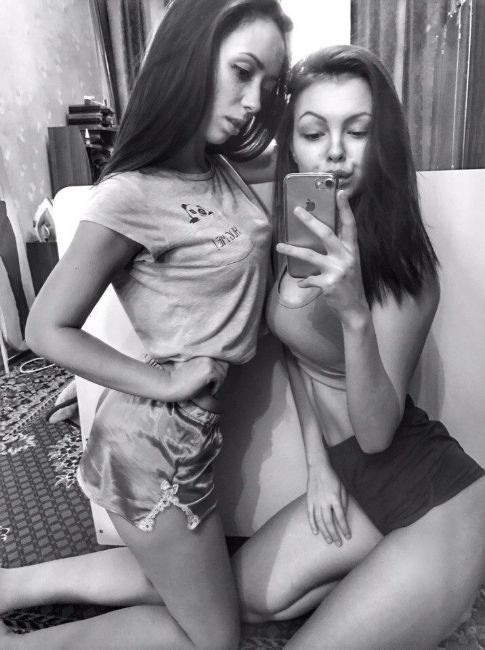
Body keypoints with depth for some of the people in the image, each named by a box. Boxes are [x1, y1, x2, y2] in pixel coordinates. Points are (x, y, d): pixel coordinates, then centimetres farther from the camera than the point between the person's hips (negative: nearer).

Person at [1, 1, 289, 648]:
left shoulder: (219, 167, 1)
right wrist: (164, 384, -16)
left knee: (175, 581, 30)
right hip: (157, 439, -8)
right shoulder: (131, 195, -21)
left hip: (192, 425, 8)